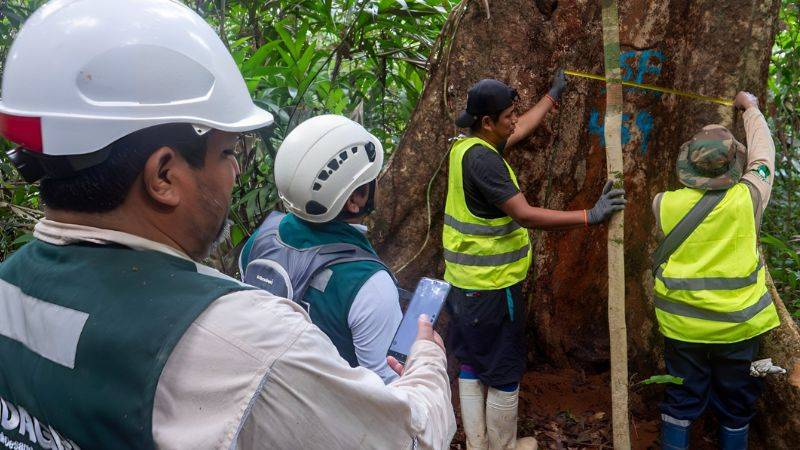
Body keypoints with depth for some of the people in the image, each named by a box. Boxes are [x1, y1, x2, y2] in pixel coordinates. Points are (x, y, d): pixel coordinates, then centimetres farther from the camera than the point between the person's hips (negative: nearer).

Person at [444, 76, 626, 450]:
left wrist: (553, 96, 34)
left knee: (471, 366, 17)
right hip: (492, 286, -10)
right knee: (504, 373, 7)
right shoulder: (481, 158, -23)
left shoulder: (466, 146, 6)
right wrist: (590, 216, -24)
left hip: (463, 281, 10)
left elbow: (520, 132, 23)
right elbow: (525, 215, -27)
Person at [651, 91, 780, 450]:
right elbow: (763, 153, 4)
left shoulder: (666, 204, -15)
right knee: (735, 403, 18)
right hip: (739, 323, 0)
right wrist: (751, 107, 21)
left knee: (681, 399, 15)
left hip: (682, 324, 0)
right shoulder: (748, 198, -15)